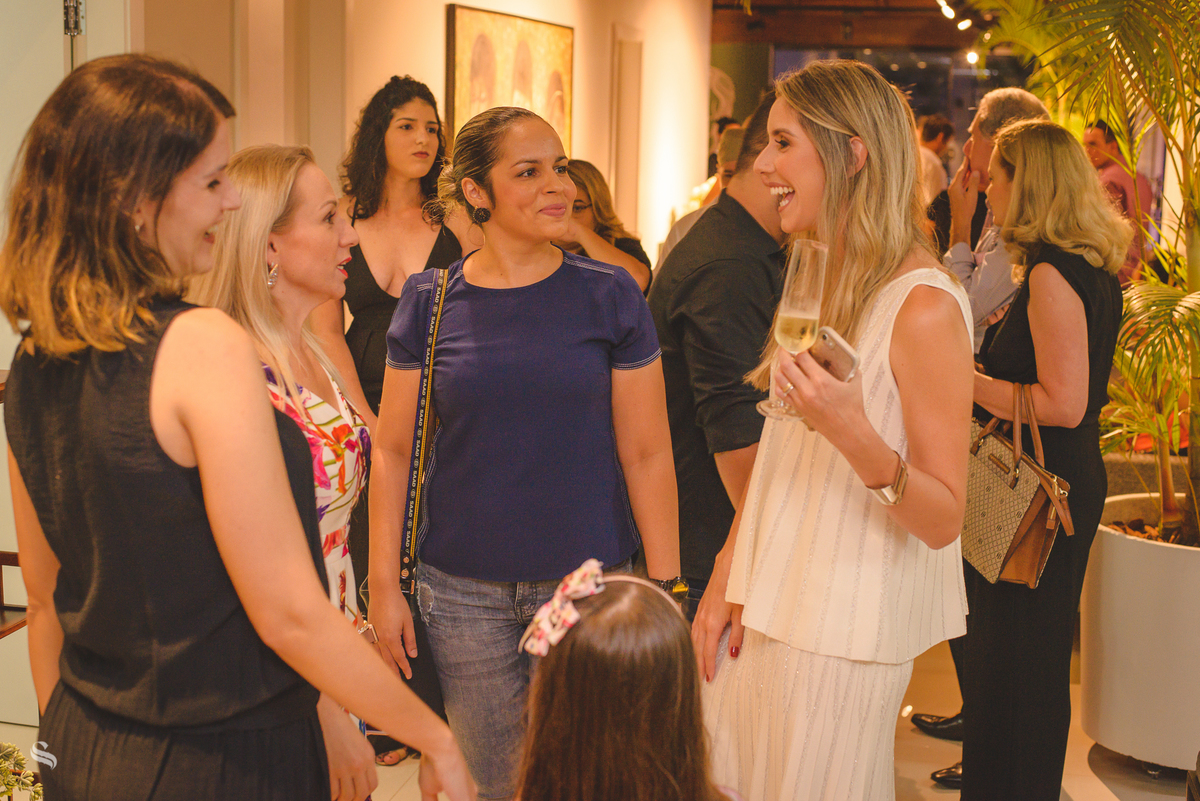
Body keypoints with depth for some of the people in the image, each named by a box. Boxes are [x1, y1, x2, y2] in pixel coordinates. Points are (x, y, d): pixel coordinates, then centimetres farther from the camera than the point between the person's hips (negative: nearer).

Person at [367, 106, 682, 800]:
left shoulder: (609, 296, -3)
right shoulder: (429, 304, 0)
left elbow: (647, 453, -2)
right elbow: (392, 450, 5)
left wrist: (666, 589, -4)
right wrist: (384, 583, 2)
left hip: (586, 583, -1)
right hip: (463, 592, 1)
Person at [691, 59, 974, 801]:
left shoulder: (923, 307, -18)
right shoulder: (819, 282, 8)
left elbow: (945, 520, -17)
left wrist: (858, 439, -34)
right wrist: (724, 584, 6)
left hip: (844, 634, -8)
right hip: (764, 611, 8)